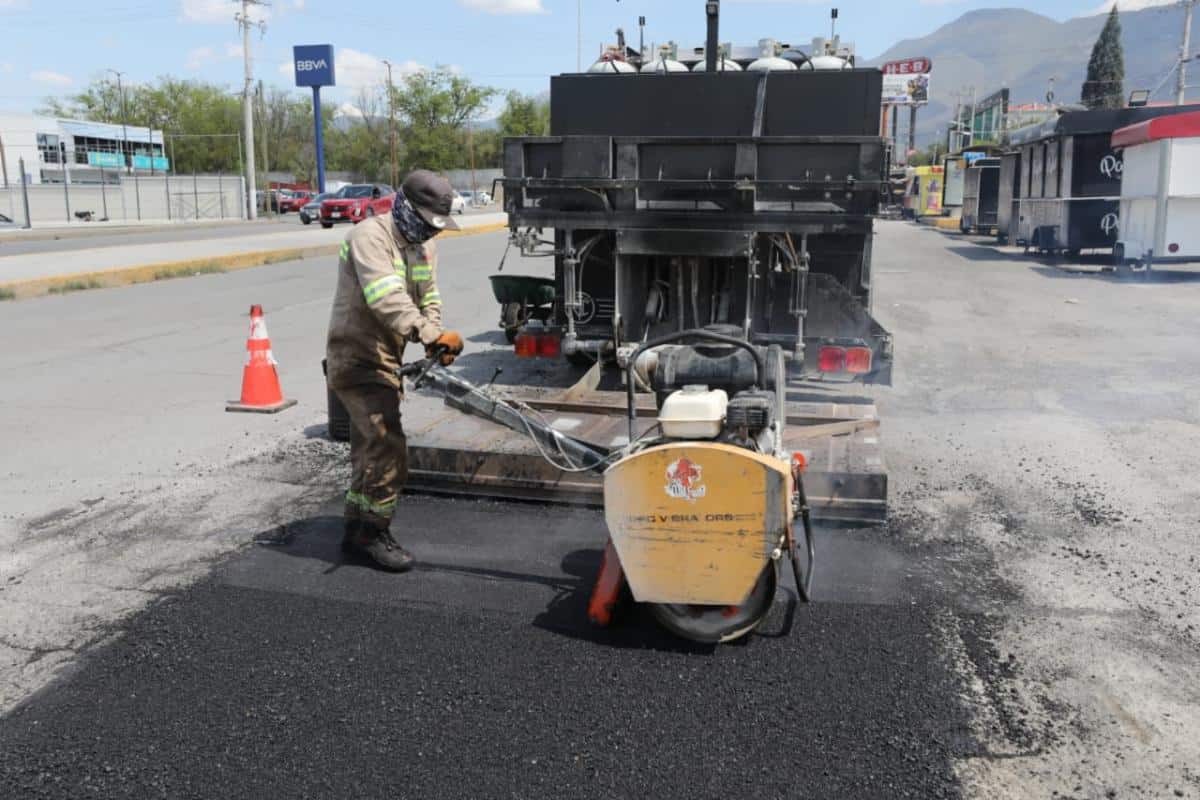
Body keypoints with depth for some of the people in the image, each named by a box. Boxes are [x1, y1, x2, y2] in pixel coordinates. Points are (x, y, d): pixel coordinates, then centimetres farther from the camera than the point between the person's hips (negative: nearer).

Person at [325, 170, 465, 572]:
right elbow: (386, 299, -30)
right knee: (388, 447, -12)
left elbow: (428, 300, 8)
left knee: (370, 446, 17)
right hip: (356, 357, -9)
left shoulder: (423, 246, 12)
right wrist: (431, 335, -38)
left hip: (386, 358, 10)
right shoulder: (370, 236, -17)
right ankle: (374, 532, 2)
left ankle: (357, 528, 30)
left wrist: (436, 344, -11)